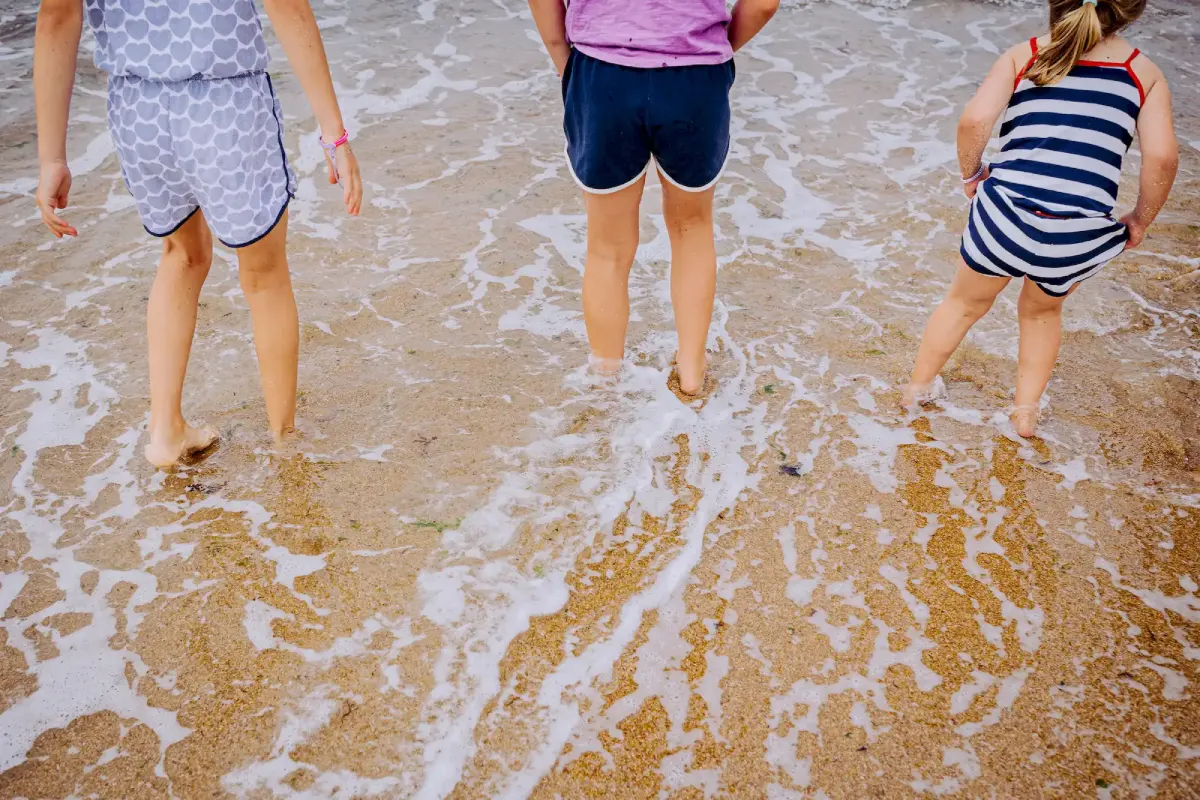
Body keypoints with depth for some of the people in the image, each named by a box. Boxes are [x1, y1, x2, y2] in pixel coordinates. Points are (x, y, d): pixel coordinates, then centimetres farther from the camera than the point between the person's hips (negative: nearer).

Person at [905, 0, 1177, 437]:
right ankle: (1025, 412, 38)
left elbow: (975, 120, -9)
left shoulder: (1023, 55, 7)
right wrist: (1140, 220, 9)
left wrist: (971, 174, 8)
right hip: (1080, 238, 1)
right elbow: (1163, 157, -5)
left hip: (1006, 214, -1)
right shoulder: (1145, 73, 8)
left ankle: (916, 388, 43)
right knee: (1043, 310, 33)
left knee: (966, 302, 28)